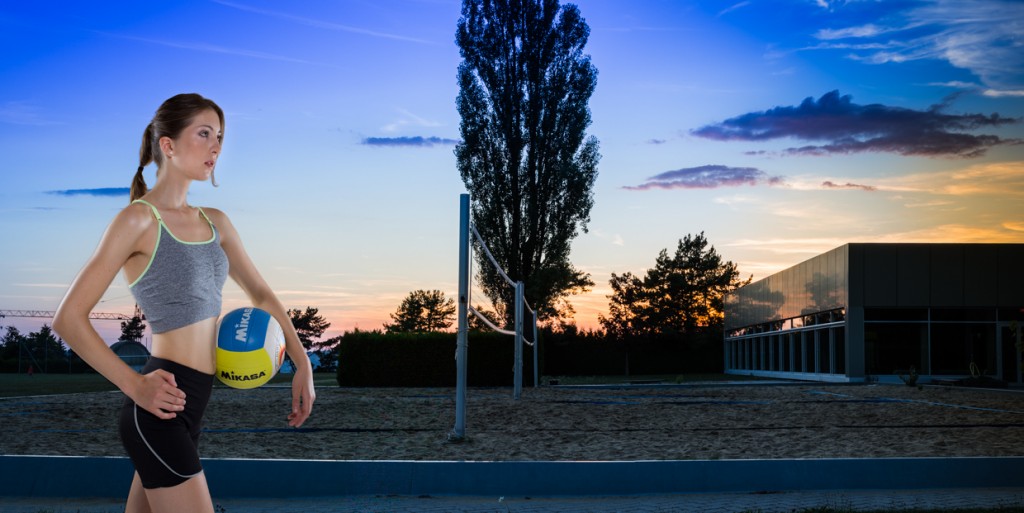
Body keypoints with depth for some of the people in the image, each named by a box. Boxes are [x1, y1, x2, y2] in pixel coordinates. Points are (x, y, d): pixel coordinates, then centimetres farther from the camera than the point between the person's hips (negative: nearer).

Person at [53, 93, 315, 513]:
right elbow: (68, 318, -11)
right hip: (161, 406, -8)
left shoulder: (215, 222, 13)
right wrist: (135, 386, -17)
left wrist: (302, 364, 10)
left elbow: (260, 294, 22)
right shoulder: (138, 219, -9)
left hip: (191, 405, 8)